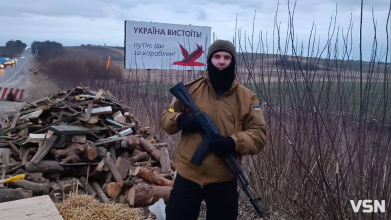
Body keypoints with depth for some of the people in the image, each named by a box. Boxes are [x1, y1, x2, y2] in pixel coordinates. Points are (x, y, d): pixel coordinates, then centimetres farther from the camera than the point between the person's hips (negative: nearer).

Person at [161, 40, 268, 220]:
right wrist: (180, 120, -16)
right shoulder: (191, 89, 0)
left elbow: (259, 134, -3)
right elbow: (166, 117, 7)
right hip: (187, 175, 0)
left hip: (224, 180, 1)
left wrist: (234, 142, -22)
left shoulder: (246, 97, -1)